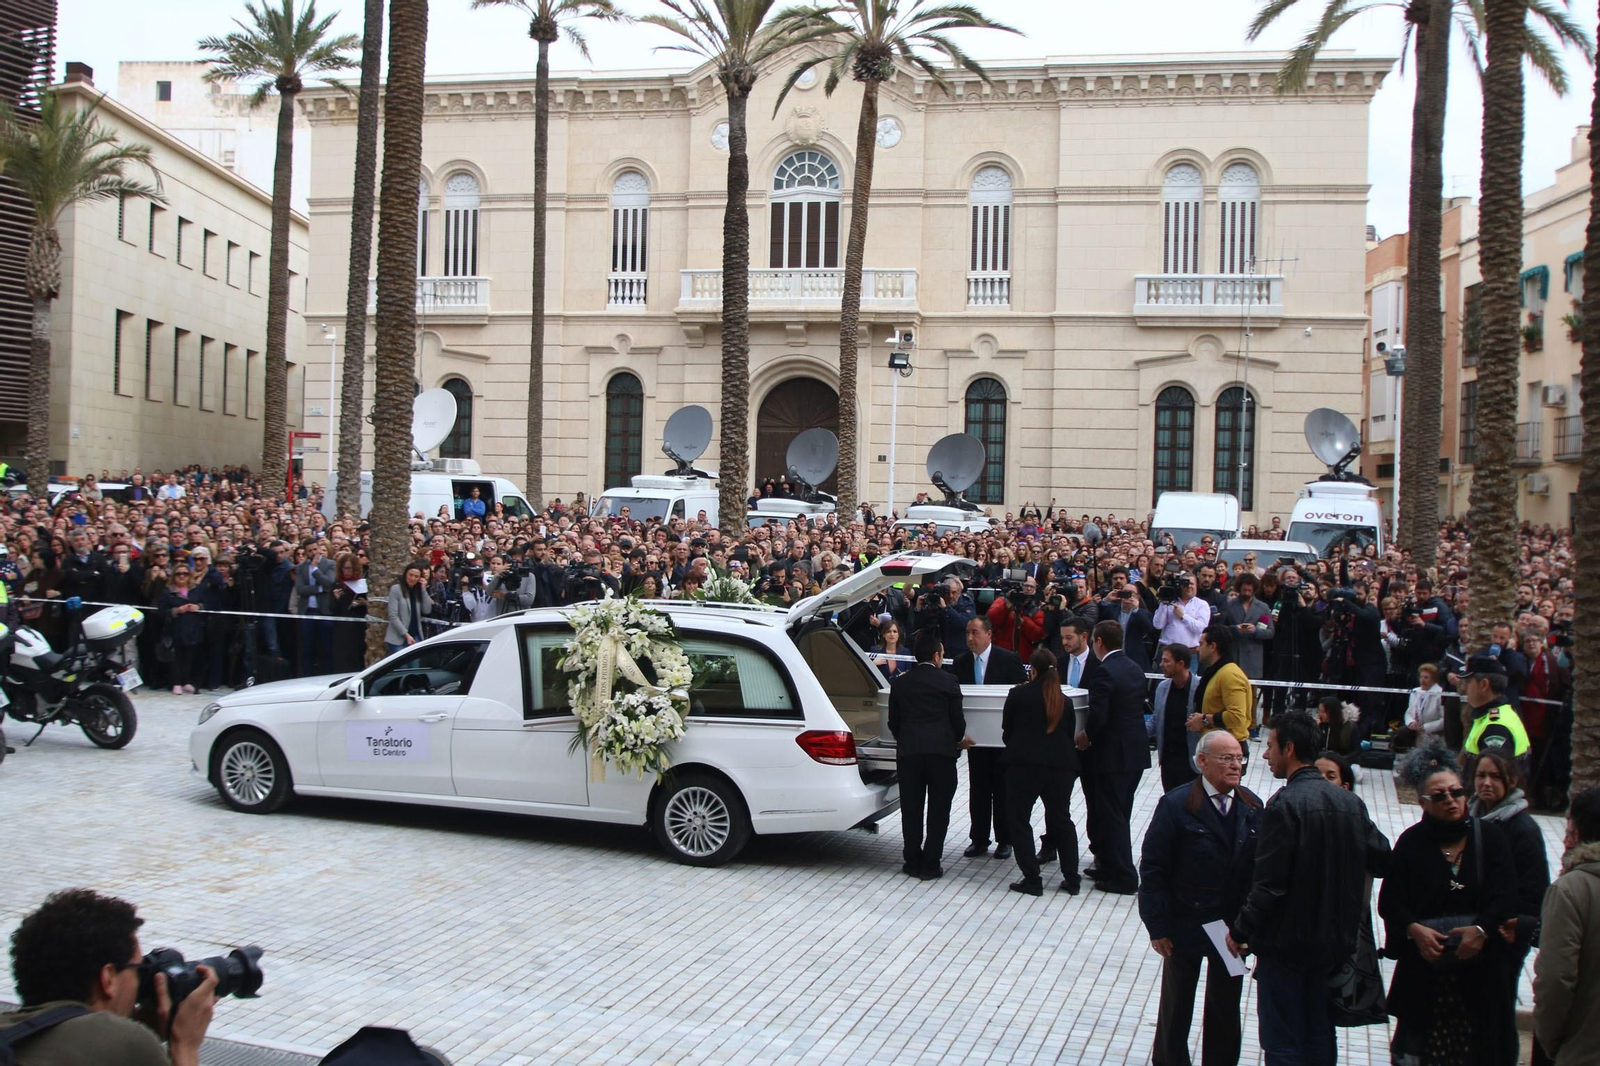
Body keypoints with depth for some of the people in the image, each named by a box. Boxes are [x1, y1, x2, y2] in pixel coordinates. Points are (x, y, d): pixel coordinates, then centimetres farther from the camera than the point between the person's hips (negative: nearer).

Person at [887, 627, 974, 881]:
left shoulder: (899, 683, 8)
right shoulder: (948, 681, -2)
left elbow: (893, 722, 10)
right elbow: (957, 720, 1)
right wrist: (959, 740, 21)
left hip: (909, 751, 3)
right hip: (941, 750, -2)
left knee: (911, 809, 10)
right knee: (938, 809, 5)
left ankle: (913, 861, 15)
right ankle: (931, 864, 5)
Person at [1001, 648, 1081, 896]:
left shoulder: (1019, 694, -1)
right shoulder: (1064, 700, 10)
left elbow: (1006, 730, 6)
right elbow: (1070, 734, 15)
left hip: (1024, 764, -4)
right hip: (1060, 765, 4)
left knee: (1019, 819, 6)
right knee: (1061, 820, 16)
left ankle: (1032, 879, 2)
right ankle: (1072, 879, 18)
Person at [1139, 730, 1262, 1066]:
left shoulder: (1252, 806, -1)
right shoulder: (1176, 805, -14)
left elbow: (1260, 866, 1)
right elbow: (1152, 868, -13)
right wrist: (1158, 927, -14)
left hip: (1234, 926, 3)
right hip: (1185, 925, -3)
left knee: (1226, 1006, 15)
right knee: (1177, 1004, 15)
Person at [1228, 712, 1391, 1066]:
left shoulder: (1285, 804, -20)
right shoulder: (1350, 802, 0)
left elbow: (1268, 883, -21)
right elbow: (1381, 860, 5)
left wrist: (1241, 931, -10)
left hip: (1286, 942, -7)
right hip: (1332, 940, 7)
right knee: (1318, 1037, 18)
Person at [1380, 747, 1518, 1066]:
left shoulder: (1488, 836, 2)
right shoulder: (1412, 842, 1)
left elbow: (1505, 896, -5)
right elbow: (1389, 902, -1)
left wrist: (1482, 929, -20)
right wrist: (1414, 930, -18)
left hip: (1480, 963, 0)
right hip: (1425, 966, 0)